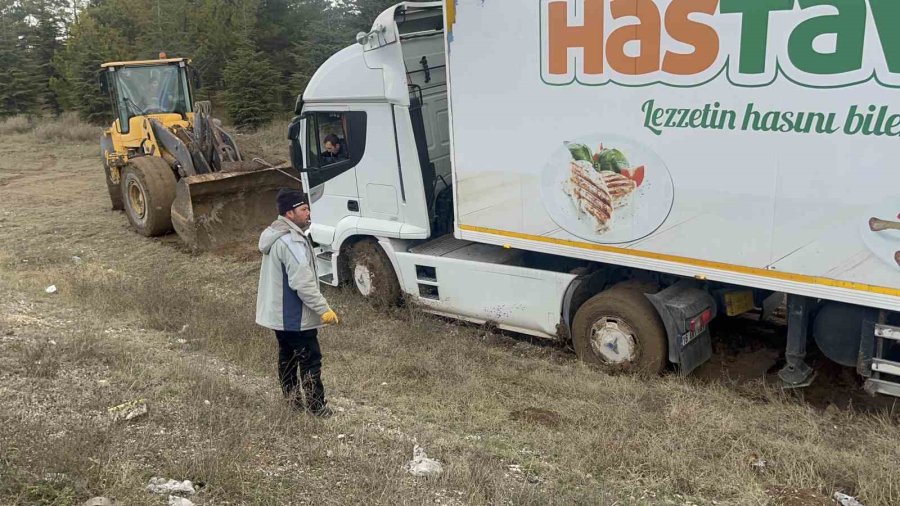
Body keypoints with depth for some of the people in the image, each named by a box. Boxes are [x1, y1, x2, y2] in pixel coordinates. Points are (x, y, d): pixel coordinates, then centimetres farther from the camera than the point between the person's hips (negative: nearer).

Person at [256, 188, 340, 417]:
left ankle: (292, 401, 29)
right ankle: (317, 406, 7)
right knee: (310, 359, -1)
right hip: (295, 316, -10)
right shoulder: (291, 242, -25)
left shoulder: (275, 236, 10)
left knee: (288, 356, 18)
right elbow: (303, 282, -28)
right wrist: (324, 309, -23)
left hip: (278, 313, 10)